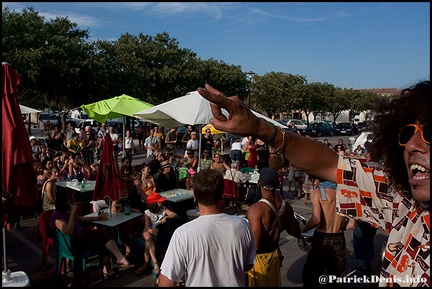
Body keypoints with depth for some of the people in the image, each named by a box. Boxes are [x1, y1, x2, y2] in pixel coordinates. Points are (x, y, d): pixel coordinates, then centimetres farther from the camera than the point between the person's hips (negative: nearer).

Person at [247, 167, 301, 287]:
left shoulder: (256, 209, -27)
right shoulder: (286, 207, -7)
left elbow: (255, 245, -28)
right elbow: (296, 233, 6)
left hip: (257, 258, -5)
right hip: (275, 254, 6)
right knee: (272, 283, 24)